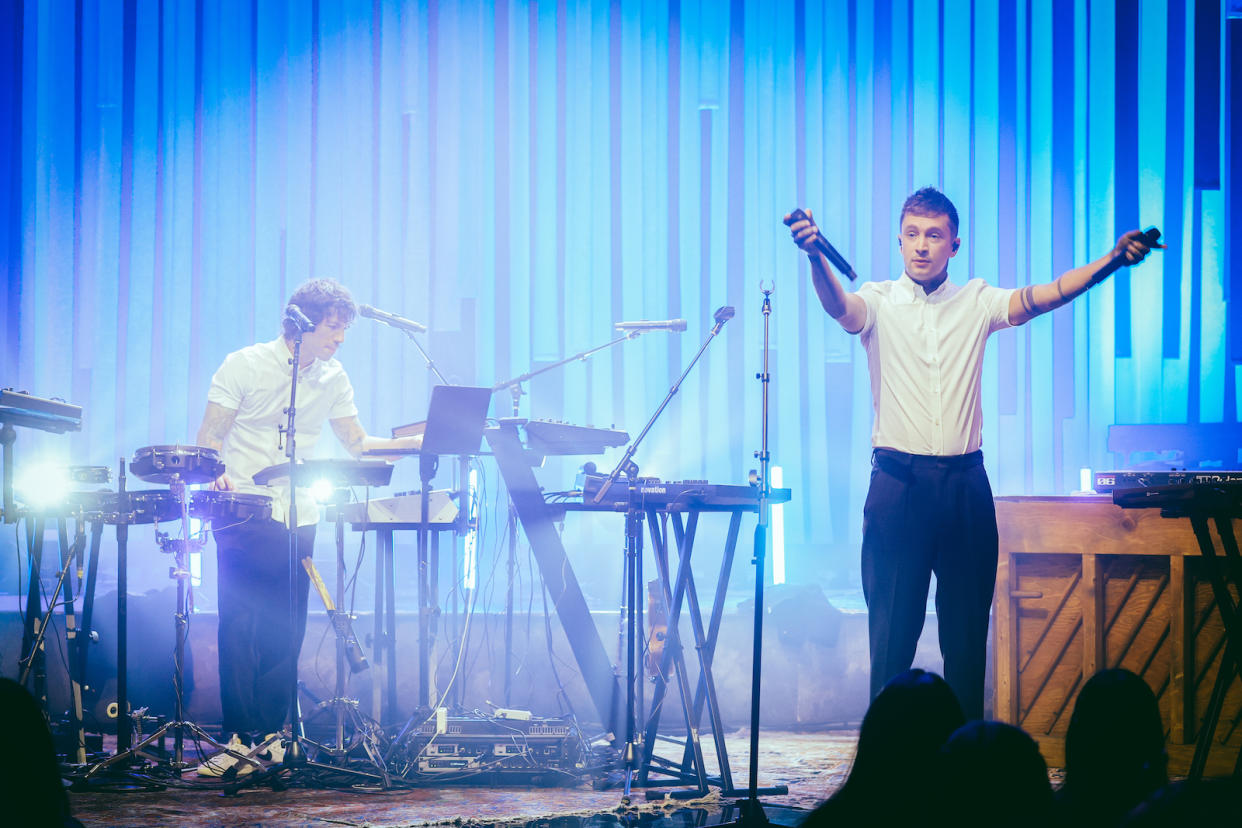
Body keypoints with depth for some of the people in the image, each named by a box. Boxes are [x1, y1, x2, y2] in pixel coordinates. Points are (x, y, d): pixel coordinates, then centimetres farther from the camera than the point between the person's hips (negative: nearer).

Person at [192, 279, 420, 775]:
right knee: (239, 627, -7)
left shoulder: (332, 379, 9)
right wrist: (218, 474, -23)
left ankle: (272, 735, 9)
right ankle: (240, 739, -5)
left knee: (286, 631, 2)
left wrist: (421, 442, -2)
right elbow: (210, 435, -3)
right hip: (244, 514, -4)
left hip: (298, 519, 4)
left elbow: (357, 445, 11)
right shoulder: (245, 366, -4)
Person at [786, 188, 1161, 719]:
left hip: (965, 484, 2)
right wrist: (815, 257, -41)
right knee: (892, 624, 0)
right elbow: (840, 307, -18)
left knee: (967, 627, 5)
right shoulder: (879, 303, 3)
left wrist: (1112, 260, -20)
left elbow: (1041, 297, -5)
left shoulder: (977, 303, 8)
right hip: (897, 482, -2)